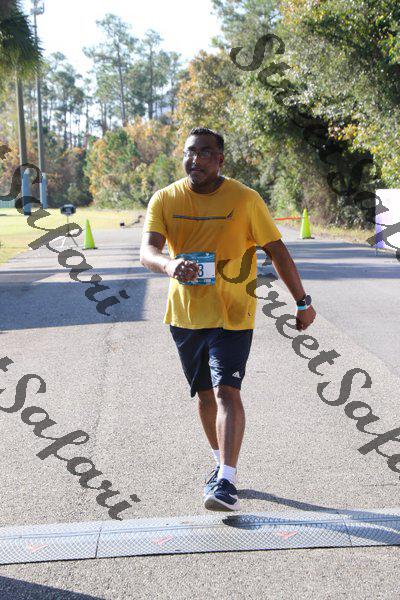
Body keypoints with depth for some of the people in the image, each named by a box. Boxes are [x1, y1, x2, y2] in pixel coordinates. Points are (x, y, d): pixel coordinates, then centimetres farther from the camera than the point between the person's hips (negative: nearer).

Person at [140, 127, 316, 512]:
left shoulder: (244, 199, -7)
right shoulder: (165, 200, -2)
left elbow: (276, 250, 0)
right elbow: (147, 251, -14)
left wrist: (302, 302, 3)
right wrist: (169, 265, -39)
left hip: (232, 315, -3)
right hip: (185, 315, 4)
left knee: (227, 392, -15)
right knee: (205, 394, 16)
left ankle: (226, 482, -14)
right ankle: (221, 462, 36)